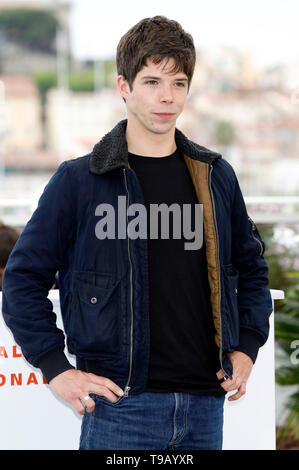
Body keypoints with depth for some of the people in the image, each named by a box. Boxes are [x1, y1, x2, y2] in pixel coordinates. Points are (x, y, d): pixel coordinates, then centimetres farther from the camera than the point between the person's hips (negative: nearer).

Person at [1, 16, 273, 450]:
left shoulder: (216, 176, 10)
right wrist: (57, 368, -5)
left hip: (204, 405, 4)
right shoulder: (78, 180, -2)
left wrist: (246, 348, 12)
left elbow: (251, 266, 23)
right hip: (122, 406, -4)